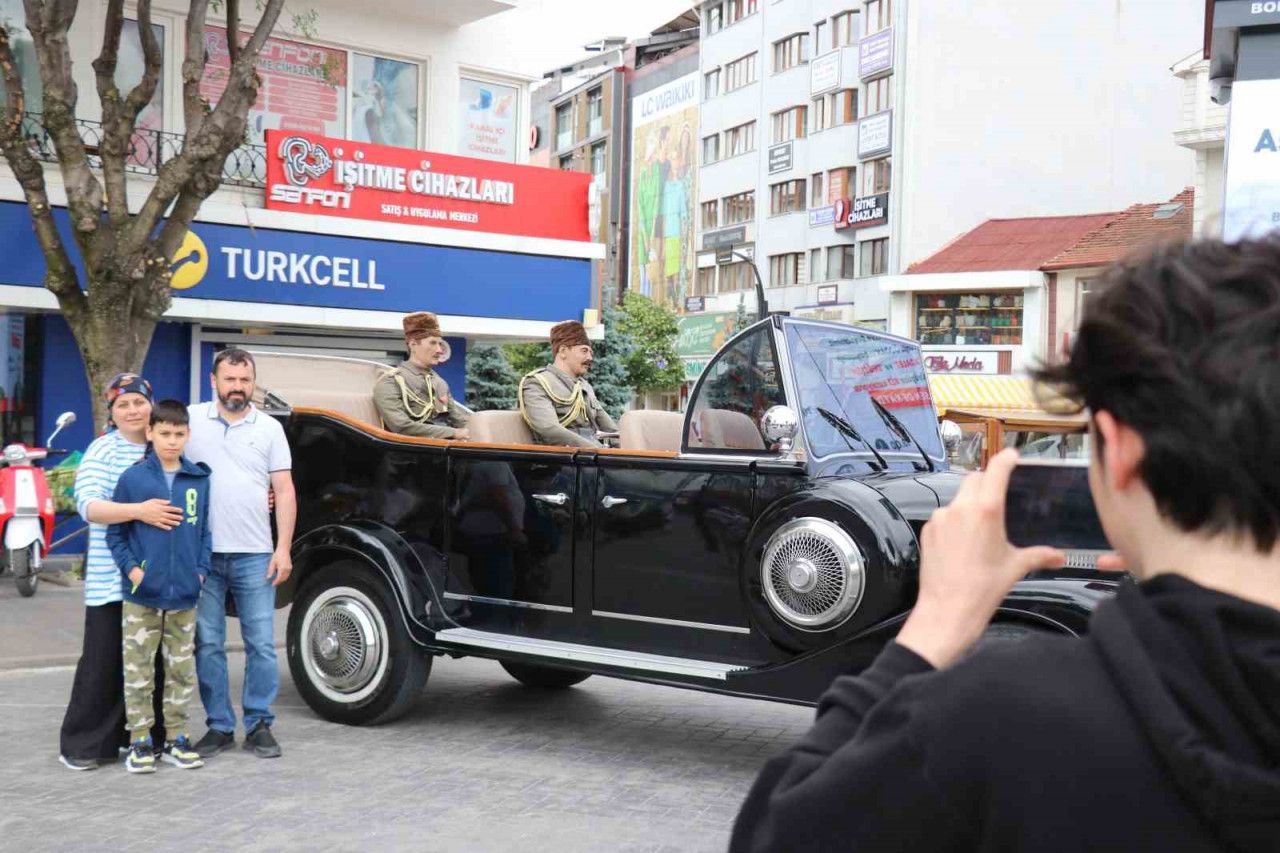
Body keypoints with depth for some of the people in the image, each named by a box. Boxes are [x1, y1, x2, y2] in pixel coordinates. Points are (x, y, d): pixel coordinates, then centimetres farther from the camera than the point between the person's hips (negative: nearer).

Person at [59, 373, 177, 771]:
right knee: (104, 662, -1)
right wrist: (138, 511, -32)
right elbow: (88, 505, -17)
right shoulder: (103, 451, -5)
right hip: (111, 579, -5)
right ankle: (82, 745, 10)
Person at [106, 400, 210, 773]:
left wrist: (201, 569, 0)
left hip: (185, 595, 2)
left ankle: (176, 738, 22)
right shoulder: (133, 478, -4)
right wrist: (131, 568, -9)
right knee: (139, 671, 5)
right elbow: (115, 531, 1)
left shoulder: (200, 480, 3)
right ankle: (140, 740, 15)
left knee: (181, 670, 11)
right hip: (142, 595, -2)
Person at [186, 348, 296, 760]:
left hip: (255, 555, 0)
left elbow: (285, 491, 5)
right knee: (207, 644, 5)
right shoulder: (192, 419, 4)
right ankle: (219, 726, 16)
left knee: (261, 644, 1)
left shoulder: (270, 428, 6)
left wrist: (284, 548, -2)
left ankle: (259, 725, 12)